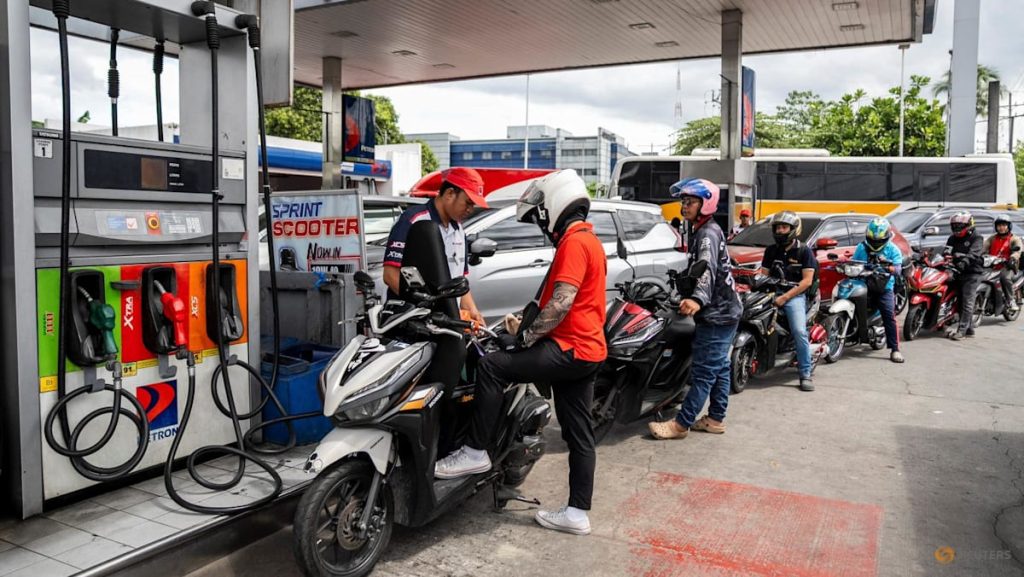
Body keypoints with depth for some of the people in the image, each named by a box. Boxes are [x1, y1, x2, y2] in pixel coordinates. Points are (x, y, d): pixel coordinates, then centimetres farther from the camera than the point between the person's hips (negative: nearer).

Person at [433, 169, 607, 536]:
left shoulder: (574, 242, -12)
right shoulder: (589, 240, 20)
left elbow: (561, 303, -22)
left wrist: (525, 337, -13)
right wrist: (529, 326, 16)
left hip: (570, 349, -11)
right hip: (587, 349, 11)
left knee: (490, 367, -14)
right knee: (578, 434, 12)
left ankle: (476, 451, -6)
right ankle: (577, 513, 19)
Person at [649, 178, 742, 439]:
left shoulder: (707, 234, -17)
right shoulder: (702, 231, 15)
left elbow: (708, 270, -35)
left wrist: (697, 299, -51)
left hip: (716, 314, -11)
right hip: (724, 310, 11)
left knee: (703, 371, -7)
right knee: (719, 367, 14)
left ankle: (681, 423, -4)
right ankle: (715, 418, 23)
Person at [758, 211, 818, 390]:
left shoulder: (804, 251, 2)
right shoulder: (771, 251, 16)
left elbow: (807, 280, -5)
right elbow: (764, 274, 14)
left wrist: (785, 297, -15)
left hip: (794, 295, -4)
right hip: (771, 293, 4)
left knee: (799, 331, -24)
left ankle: (806, 373, -13)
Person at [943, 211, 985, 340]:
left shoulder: (976, 238, -3)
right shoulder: (953, 238, 16)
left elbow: (974, 253, -19)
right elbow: (947, 248, 1)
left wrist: (964, 262, -35)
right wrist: (946, 254, -23)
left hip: (972, 273, -7)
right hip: (958, 272, 7)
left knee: (967, 302, -11)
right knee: (961, 301, 10)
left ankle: (962, 329, -14)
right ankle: (969, 329, 19)